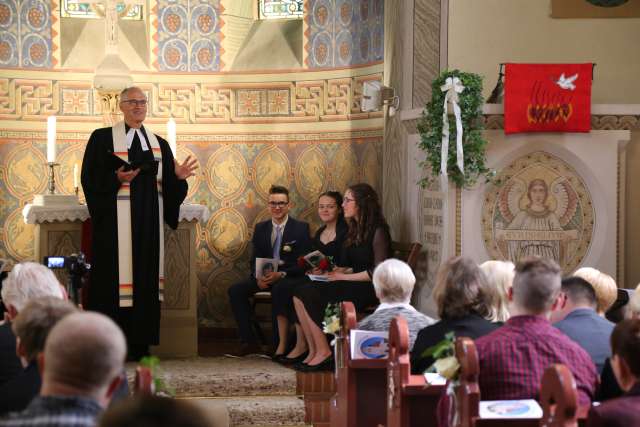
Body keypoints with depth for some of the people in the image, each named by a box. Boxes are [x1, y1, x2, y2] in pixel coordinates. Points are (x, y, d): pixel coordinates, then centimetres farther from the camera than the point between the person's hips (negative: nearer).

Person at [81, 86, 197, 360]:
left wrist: (178, 177, -8)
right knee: (114, 277, -8)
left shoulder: (159, 145, 15)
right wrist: (117, 179, -19)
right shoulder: (102, 138, 3)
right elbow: (90, 178, -4)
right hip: (116, 222, -4)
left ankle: (139, 344, 6)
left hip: (148, 223, 4)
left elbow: (167, 186, 12)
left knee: (146, 276, 2)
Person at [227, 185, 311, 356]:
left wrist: (281, 274, -22)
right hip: (264, 277, 5)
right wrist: (258, 277, -11)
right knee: (235, 290, -18)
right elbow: (254, 260, 13)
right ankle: (249, 341, -14)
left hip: (290, 278, -5)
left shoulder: (301, 228, 0)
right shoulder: (260, 228, 14)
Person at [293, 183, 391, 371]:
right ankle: (313, 350, -14)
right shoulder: (355, 230, 17)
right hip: (352, 285, 9)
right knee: (300, 293, -12)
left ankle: (323, 352, -13)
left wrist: (343, 277, -14)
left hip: (369, 290, -9)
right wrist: (333, 271, 1)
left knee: (310, 296, -22)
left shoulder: (378, 231, -11)